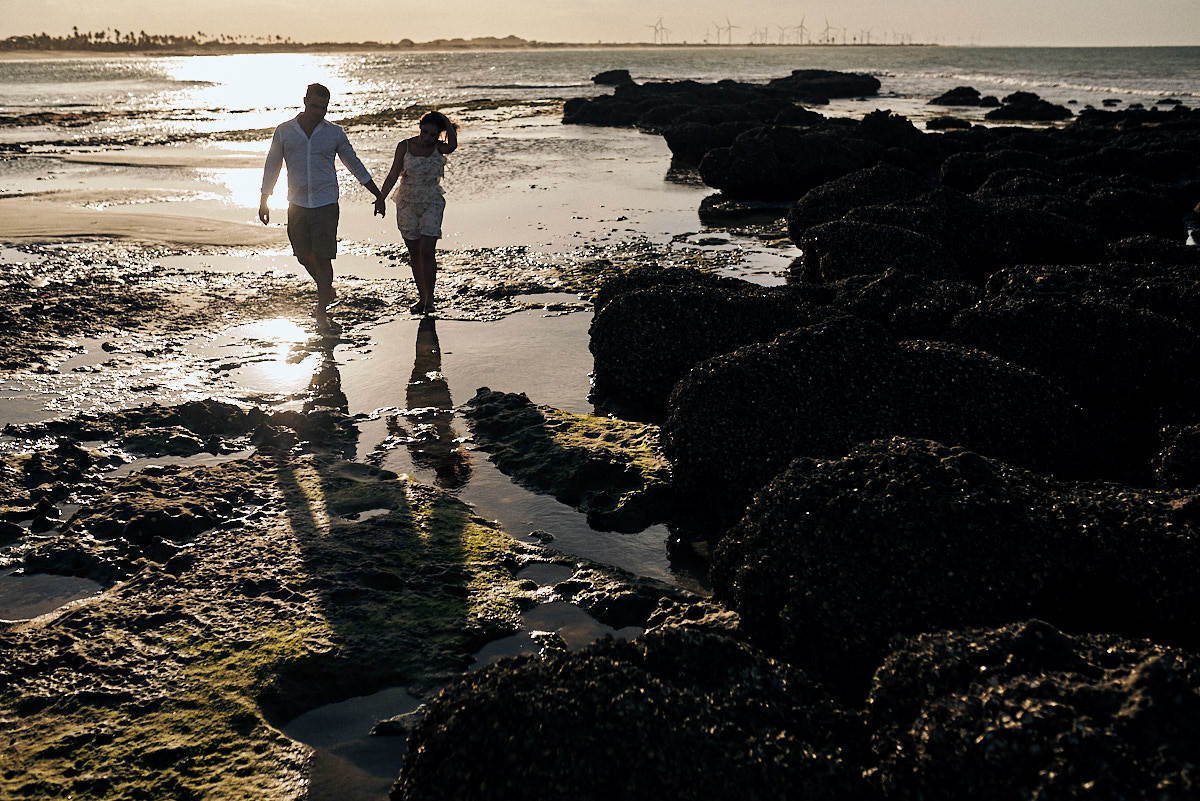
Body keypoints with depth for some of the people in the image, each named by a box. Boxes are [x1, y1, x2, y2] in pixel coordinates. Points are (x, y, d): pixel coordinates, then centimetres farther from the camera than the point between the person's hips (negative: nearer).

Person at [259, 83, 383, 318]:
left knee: (322, 256, -7)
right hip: (297, 204, 2)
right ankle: (327, 291, 33)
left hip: (326, 203, -2)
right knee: (303, 255, 10)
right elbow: (272, 167, 8)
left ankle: (321, 307, 3)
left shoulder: (334, 133, 0)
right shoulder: (284, 131, 1)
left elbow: (354, 164, 10)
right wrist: (264, 202, 7)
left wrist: (378, 195, 11)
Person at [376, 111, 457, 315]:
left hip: (432, 204, -2)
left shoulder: (439, 148, -5)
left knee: (427, 251, -12)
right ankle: (421, 297, 20)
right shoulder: (405, 147, -4)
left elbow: (452, 145, -29)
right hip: (407, 204, 2)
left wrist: (445, 120, -22)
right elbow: (393, 175, -1)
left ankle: (429, 298, 0)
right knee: (414, 253, 7)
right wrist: (381, 198, -10)